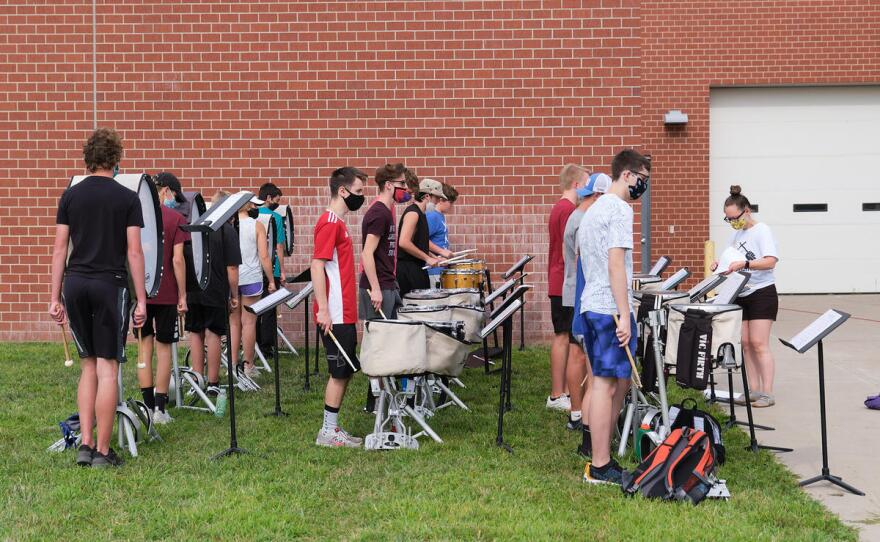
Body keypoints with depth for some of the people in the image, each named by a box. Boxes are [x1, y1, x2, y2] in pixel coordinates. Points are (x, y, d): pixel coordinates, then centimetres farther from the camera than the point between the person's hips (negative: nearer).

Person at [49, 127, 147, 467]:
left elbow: (60, 249, 5)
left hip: (75, 285, 4)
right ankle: (103, 452, 2)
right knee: (107, 369, 0)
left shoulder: (70, 196, 6)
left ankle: (85, 444, 9)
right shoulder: (127, 198, -3)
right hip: (110, 285, -4)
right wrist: (141, 299, -2)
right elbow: (134, 252, -6)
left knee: (88, 366, 14)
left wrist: (55, 297, 9)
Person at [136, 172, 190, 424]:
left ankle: (148, 406, 9)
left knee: (144, 346, 11)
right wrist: (182, 295, -5)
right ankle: (160, 410, 4)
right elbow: (177, 260, -12)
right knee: (164, 347, 5)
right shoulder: (176, 219, -6)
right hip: (166, 293, -3)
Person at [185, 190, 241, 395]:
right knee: (213, 334, 3)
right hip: (216, 292, -4)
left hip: (193, 291, 4)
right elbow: (232, 268, -11)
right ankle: (212, 383, 7)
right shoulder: (228, 230, -9)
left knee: (196, 333, 12)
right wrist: (234, 296, -2)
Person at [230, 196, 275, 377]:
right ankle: (248, 365, 8)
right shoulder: (257, 226, -6)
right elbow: (264, 257, -8)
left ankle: (233, 364, 13)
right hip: (251, 279, -3)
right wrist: (271, 281, 1)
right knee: (249, 322, 4)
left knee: (233, 323, 12)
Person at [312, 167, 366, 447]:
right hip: (335, 316, -10)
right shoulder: (330, 223, -14)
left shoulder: (338, 223, 15)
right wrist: (323, 310, -23)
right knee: (340, 372, -3)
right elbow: (317, 267, -20)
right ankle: (329, 432, 5)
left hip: (344, 314, 10)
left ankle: (332, 428, 20)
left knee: (345, 371, 13)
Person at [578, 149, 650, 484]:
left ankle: (600, 455, 19)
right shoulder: (619, 210, -12)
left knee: (618, 381, 15)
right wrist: (625, 315, -20)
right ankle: (600, 467, -2)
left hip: (590, 305, 10)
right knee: (606, 384, -6)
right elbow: (616, 264, -19)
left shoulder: (592, 210, 19)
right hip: (610, 309, -10)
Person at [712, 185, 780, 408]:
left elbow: (770, 262, -22)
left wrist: (743, 264, -33)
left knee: (759, 344, -10)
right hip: (740, 295, 7)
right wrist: (721, 264, 0)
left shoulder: (762, 231, -11)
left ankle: (767, 393, -8)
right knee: (746, 344, 6)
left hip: (761, 293, -7)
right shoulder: (737, 234, 11)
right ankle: (754, 390, 11)